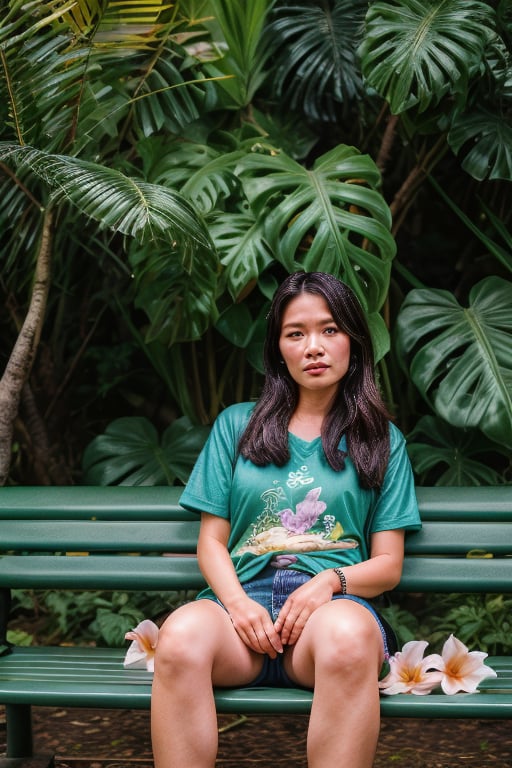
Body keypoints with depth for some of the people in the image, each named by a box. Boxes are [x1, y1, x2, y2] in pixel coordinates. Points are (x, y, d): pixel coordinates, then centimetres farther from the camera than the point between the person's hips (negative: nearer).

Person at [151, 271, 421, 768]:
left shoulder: (381, 440, 19)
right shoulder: (236, 425, 21)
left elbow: (388, 565, 13)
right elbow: (212, 542, 15)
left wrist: (330, 582, -9)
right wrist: (237, 602, -7)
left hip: (334, 601, 0)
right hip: (242, 596, 1)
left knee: (349, 636, -40)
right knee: (181, 635, -37)